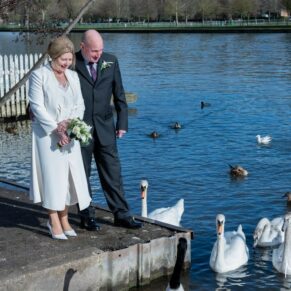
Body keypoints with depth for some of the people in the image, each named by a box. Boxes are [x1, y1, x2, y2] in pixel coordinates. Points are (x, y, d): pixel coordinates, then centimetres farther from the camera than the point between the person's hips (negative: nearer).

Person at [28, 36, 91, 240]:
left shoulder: (73, 76, 10)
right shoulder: (39, 75, -6)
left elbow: (80, 105, 9)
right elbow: (37, 107, -11)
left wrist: (71, 122, -10)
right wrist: (56, 128, -17)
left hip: (70, 134, 5)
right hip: (47, 134, -5)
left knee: (70, 175, 6)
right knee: (52, 175, -2)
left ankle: (64, 219, 17)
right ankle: (54, 223, 8)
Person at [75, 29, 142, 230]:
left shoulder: (110, 61, 2)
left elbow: (119, 94, 8)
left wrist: (122, 123, 5)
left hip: (105, 127, 3)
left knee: (113, 173, 5)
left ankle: (122, 215, 13)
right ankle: (87, 217, 20)